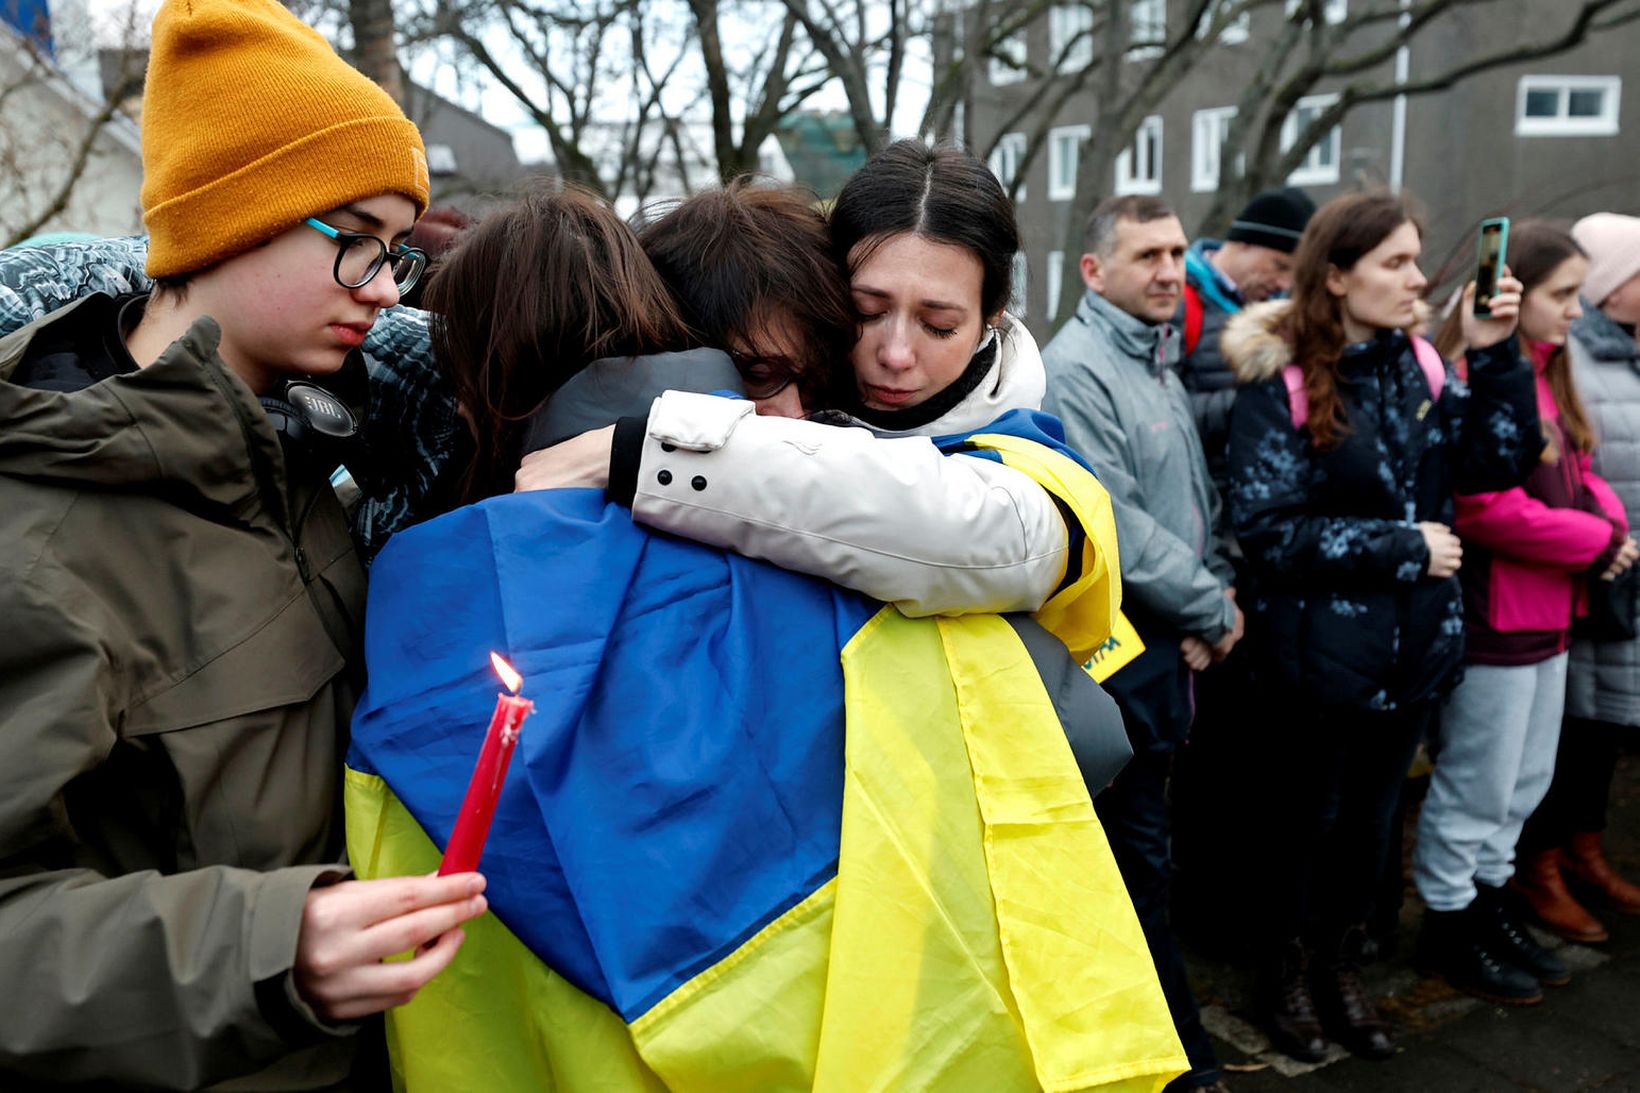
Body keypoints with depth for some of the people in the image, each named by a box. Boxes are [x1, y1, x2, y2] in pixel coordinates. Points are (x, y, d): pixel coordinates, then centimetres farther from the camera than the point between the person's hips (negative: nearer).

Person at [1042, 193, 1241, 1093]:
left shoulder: (1159, 363, 14)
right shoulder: (1075, 370, -16)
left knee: (1139, 842, 19)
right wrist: (1210, 611, -11)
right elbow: (1115, 525, -22)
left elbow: (1197, 496, 18)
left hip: (1170, 643, 9)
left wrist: (1219, 593, 2)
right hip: (1118, 651, -9)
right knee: (1139, 856, 2)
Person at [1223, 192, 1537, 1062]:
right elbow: (1268, 530, -19)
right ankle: (1283, 975, 34)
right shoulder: (1280, 382, -14)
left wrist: (1495, 356, -13)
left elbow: (1497, 465, -3)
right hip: (1318, 654, -5)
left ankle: (1342, 970, 39)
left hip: (1415, 648, 5)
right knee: (1305, 819, 13)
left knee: (1370, 818, 19)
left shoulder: (1420, 366, 2)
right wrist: (1403, 547, -17)